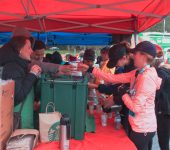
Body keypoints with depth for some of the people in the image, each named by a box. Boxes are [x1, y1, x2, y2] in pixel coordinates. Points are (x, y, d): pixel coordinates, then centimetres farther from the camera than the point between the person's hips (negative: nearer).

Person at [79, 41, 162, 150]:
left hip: (143, 129, -8)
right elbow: (114, 78, 3)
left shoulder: (147, 77, -24)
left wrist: (123, 93, -9)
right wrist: (90, 69, 1)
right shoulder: (138, 73, 3)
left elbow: (136, 107, -25)